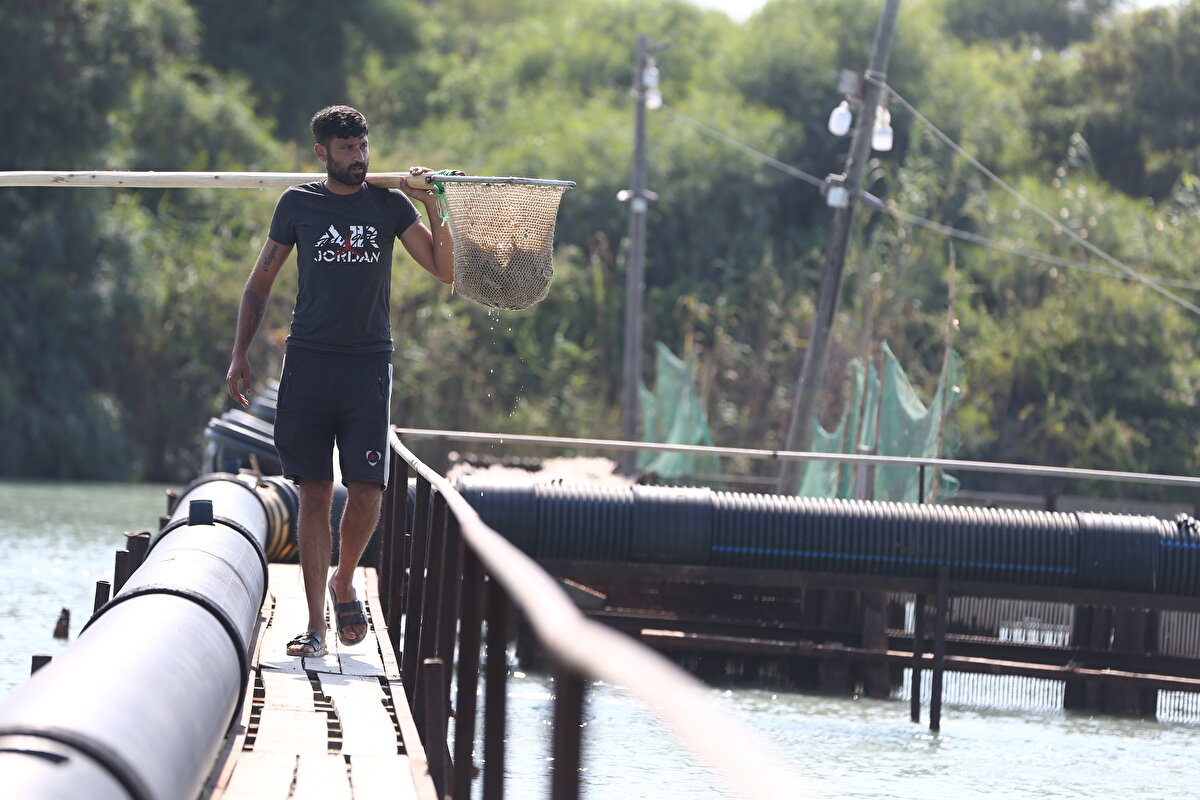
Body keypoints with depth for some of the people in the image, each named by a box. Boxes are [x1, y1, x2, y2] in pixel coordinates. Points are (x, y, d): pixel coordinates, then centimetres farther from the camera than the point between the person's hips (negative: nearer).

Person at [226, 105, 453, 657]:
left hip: (368, 363, 0)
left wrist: (435, 208, -11)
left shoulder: (389, 204, 7)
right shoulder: (298, 204, 7)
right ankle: (315, 626, 0)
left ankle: (344, 583, 20)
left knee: (367, 488, -8)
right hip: (308, 362, 0)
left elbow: (444, 272, 1)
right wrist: (239, 355, 7)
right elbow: (260, 282, 15)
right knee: (315, 492, -2)